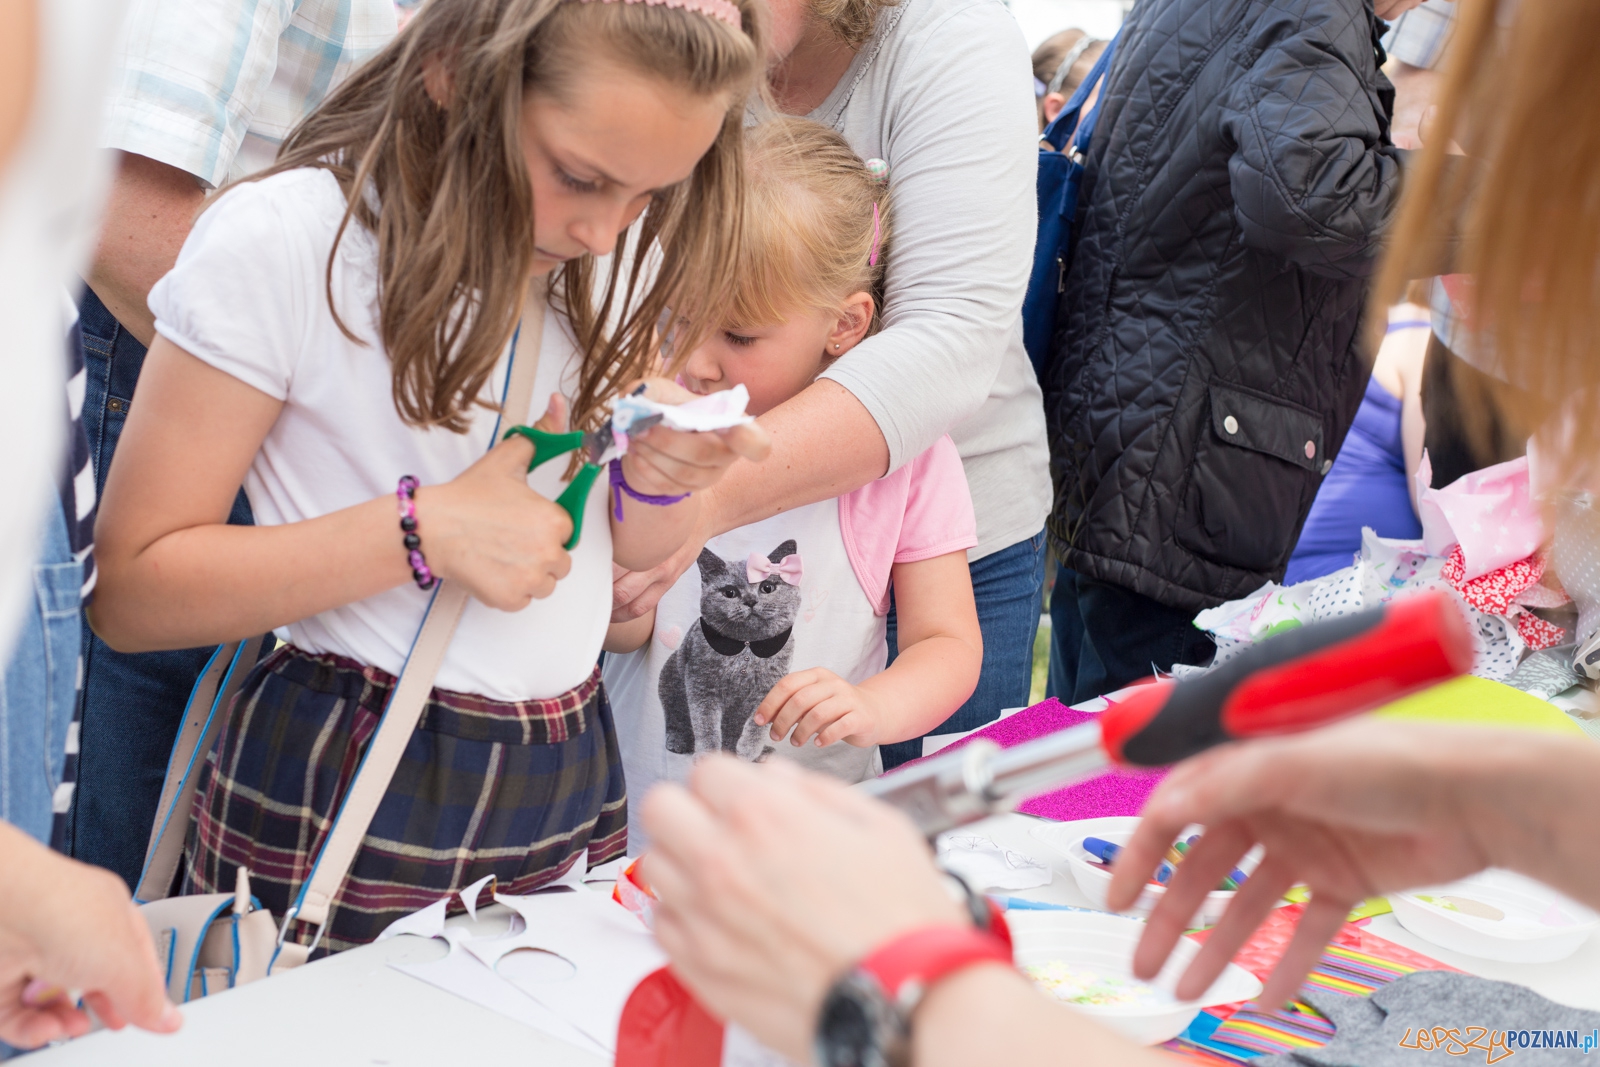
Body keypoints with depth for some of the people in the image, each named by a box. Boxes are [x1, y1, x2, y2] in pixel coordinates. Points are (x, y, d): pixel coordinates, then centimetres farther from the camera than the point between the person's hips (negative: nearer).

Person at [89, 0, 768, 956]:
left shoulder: (611, 254, 1)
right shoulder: (283, 240, -16)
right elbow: (129, 590, -15)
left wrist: (661, 478, -11)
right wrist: (424, 528, -22)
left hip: (574, 773, 5)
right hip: (346, 803, -5)